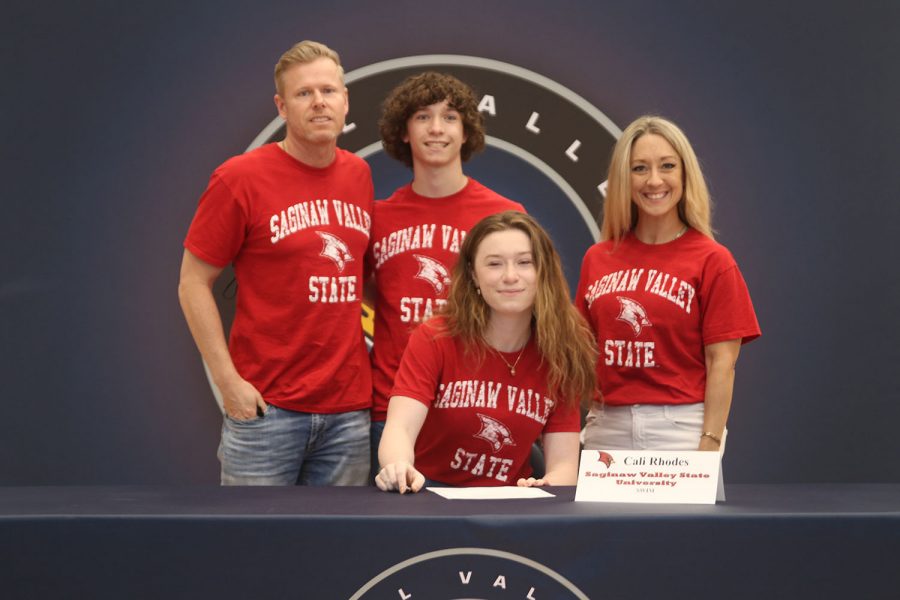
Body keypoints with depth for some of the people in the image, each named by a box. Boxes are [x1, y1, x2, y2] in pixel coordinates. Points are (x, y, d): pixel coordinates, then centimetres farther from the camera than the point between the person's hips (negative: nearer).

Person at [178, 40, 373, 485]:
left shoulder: (360, 176, 8)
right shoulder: (240, 178, -6)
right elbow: (193, 285, -4)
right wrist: (228, 380, -11)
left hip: (349, 408, 4)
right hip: (267, 405, -4)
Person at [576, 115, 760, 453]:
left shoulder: (712, 260, -3)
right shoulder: (597, 259, 8)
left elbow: (721, 362, -6)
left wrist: (709, 449, -12)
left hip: (680, 429, -3)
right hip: (606, 428, 3)